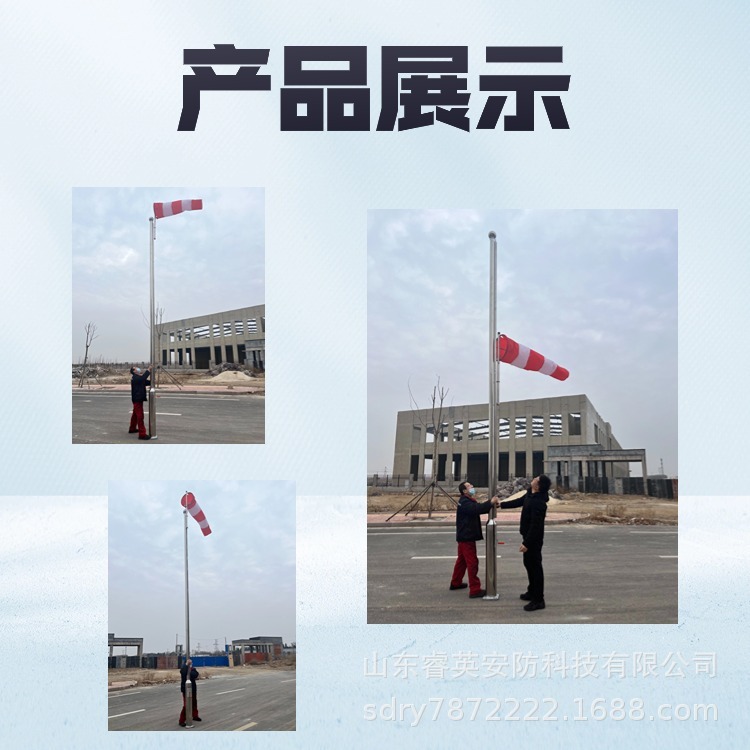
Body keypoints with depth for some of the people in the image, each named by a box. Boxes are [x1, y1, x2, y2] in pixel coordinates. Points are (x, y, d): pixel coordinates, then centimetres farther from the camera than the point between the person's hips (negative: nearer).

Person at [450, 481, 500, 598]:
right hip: (467, 537, -11)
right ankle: (475, 590, -11)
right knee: (472, 563, -10)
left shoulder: (468, 501, 17)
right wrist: (490, 503, -38)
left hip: (465, 536, 11)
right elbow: (476, 509, -36)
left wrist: (491, 504, -8)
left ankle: (455, 583, 32)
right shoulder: (464, 502, -18)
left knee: (462, 560, 21)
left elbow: (478, 508, 9)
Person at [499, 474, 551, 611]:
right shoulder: (530, 495, 1)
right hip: (529, 536, 10)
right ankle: (532, 592, 37)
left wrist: (526, 543, -27)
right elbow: (519, 502, 21)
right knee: (528, 564, 22)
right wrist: (501, 504, 25)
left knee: (535, 567, -3)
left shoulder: (538, 503, -30)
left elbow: (535, 525, -29)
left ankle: (538, 600, 4)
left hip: (534, 539, -10)